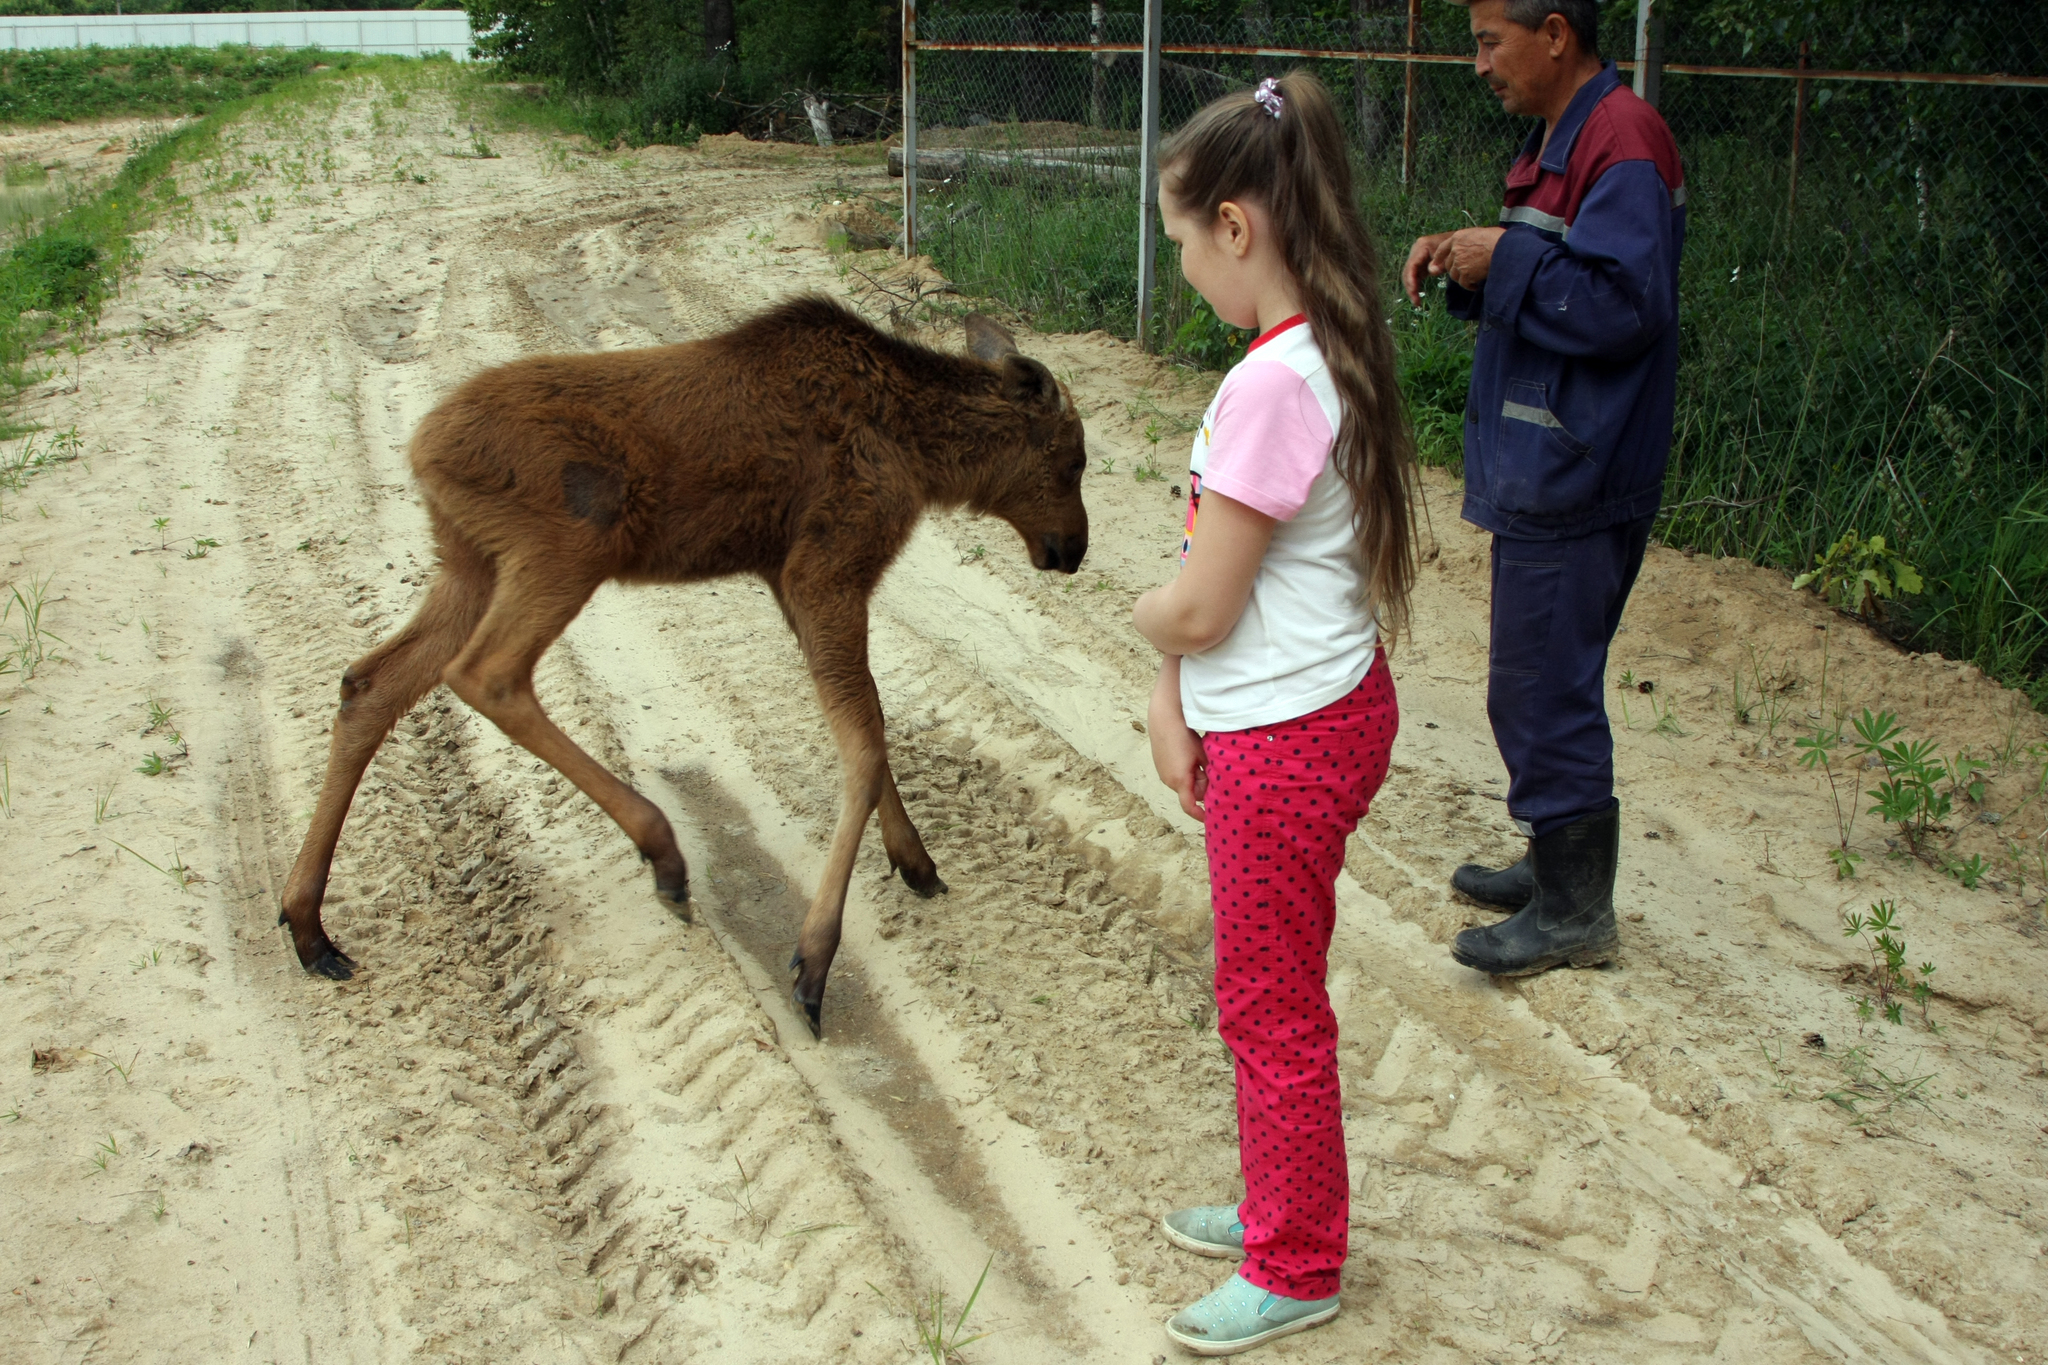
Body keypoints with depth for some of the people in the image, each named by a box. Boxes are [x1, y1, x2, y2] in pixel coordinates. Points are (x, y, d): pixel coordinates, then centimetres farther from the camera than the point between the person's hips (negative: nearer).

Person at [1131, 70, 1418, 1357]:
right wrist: (1174, 697, 2)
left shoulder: (1273, 385, -26)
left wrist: (1144, 610, 0)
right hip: (1312, 712, 9)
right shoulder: (1327, 353, 5)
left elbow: (1198, 609, -22)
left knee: (1272, 1008, 8)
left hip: (1286, 742, -9)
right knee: (1271, 993, 23)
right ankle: (1282, 1207, 42)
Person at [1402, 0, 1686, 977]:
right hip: (1541, 472, 11)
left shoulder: (1622, 143, -17)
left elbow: (1622, 307, -24)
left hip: (1575, 484, -11)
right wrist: (1469, 263, 3)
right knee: (1545, 683, 18)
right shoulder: (1562, 139, 16)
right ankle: (1557, 867, 31)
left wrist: (1504, 258, -17)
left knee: (1542, 689, -4)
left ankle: (1577, 912, 7)